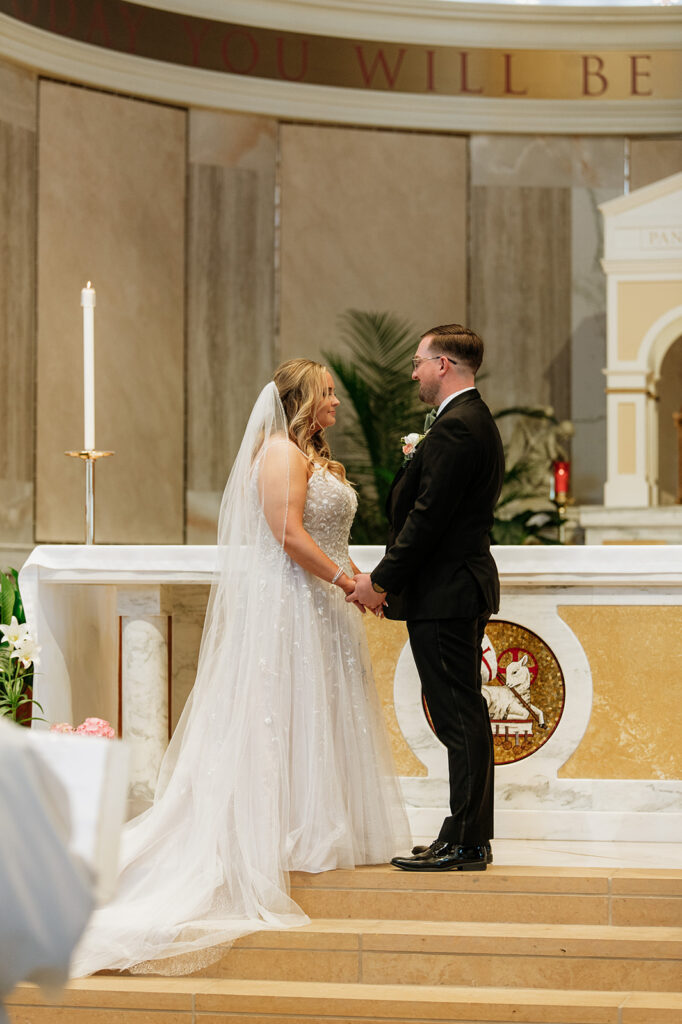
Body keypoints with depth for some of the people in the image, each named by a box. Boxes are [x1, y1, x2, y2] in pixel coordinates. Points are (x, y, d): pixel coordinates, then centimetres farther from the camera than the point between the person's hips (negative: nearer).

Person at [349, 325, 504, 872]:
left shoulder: (455, 427, -17)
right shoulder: (476, 420, 17)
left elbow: (428, 517, -20)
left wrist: (382, 581, -15)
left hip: (445, 592, -11)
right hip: (464, 586, 11)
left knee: (459, 718, -7)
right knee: (464, 715, 13)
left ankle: (463, 843, -3)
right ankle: (470, 837, 18)